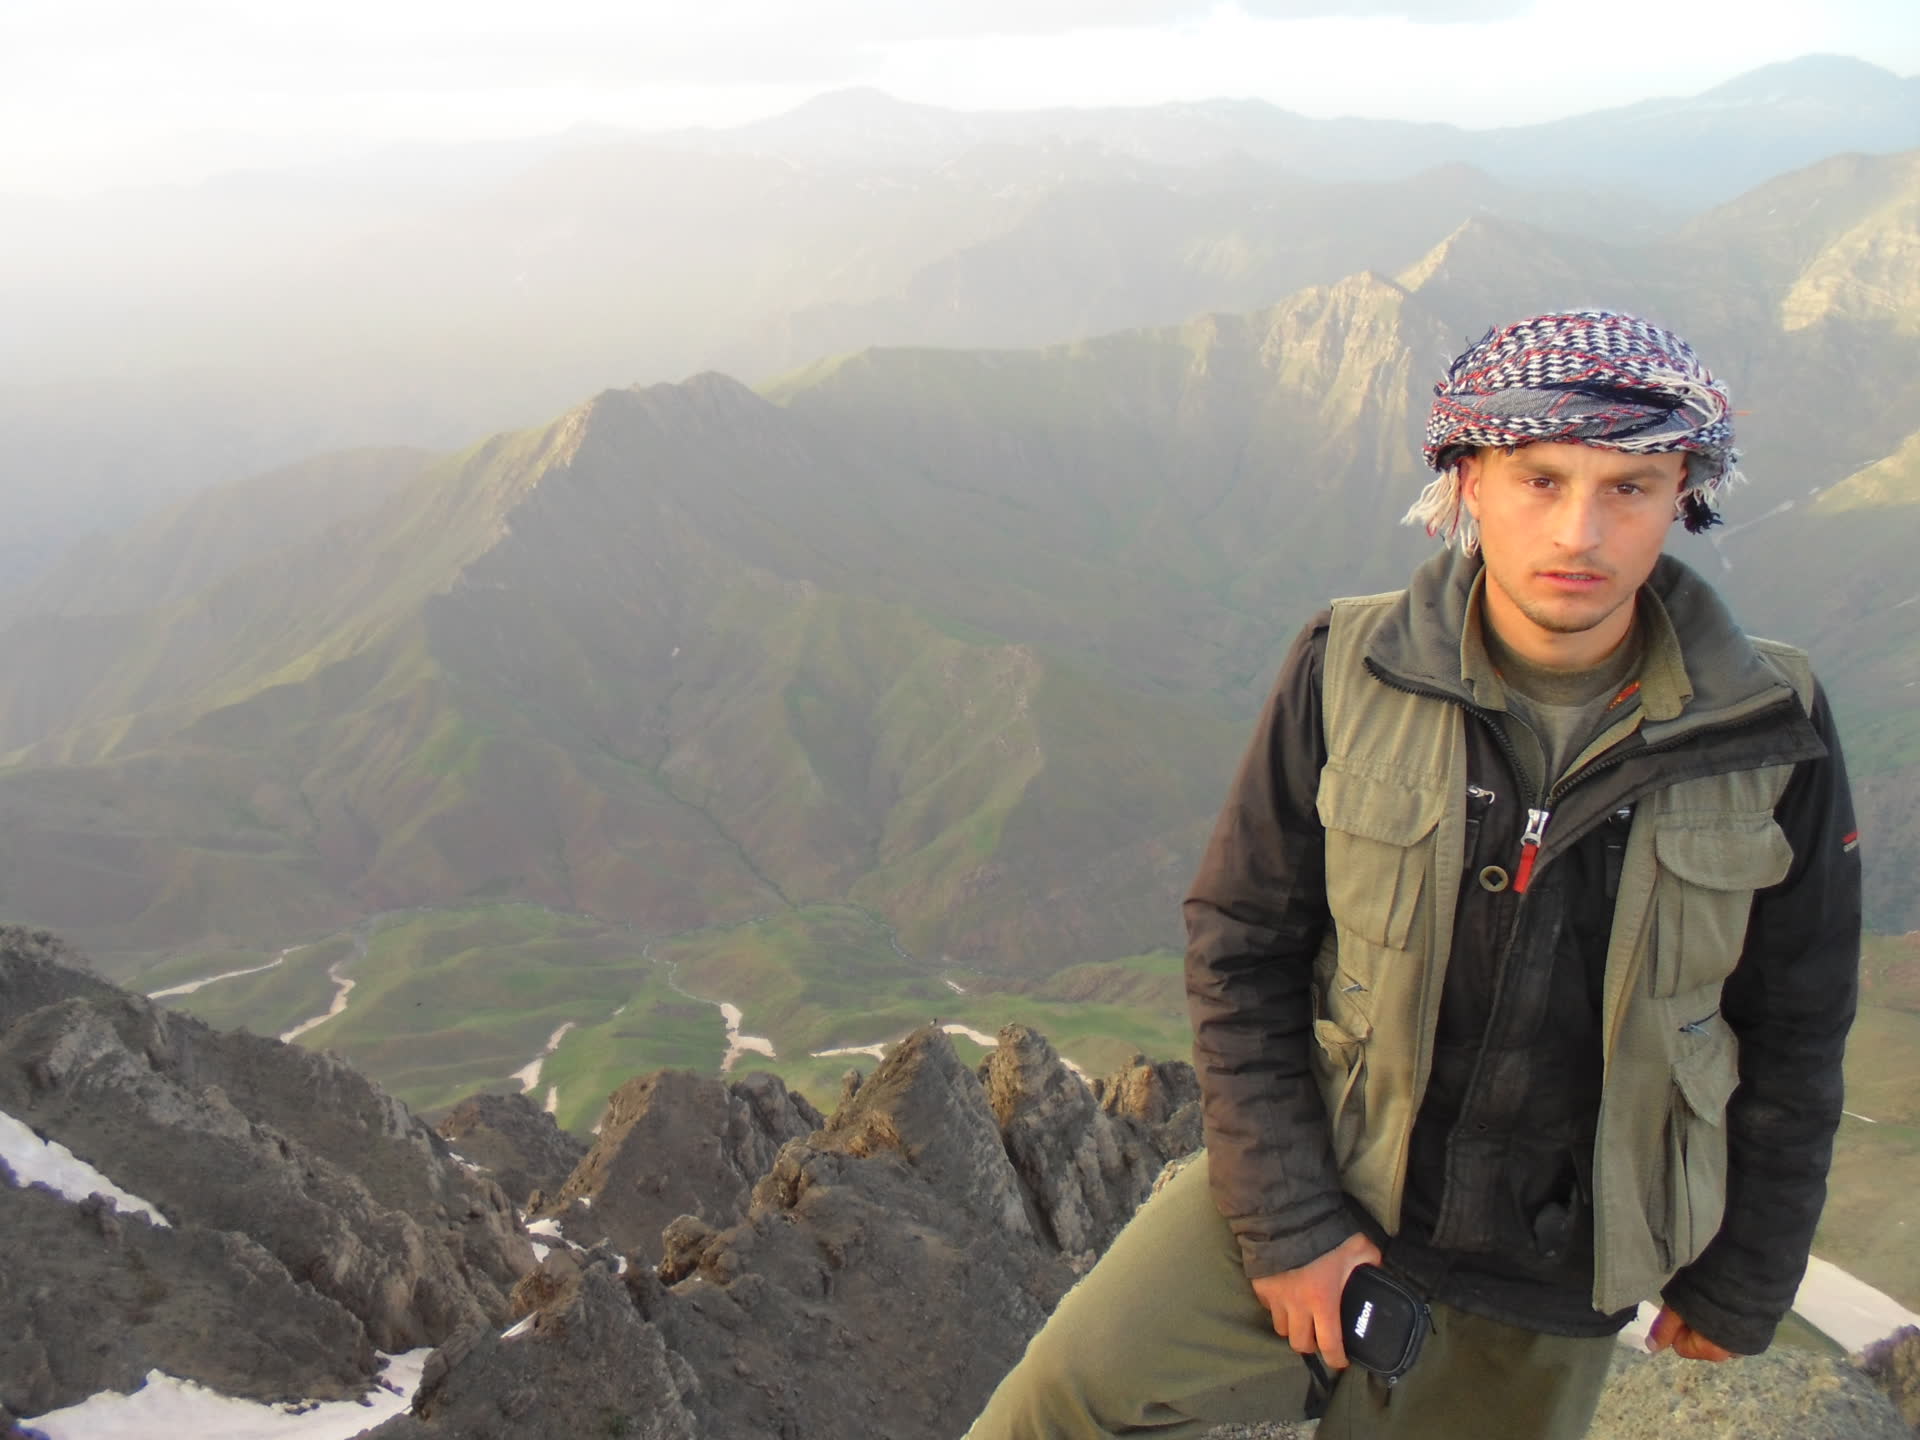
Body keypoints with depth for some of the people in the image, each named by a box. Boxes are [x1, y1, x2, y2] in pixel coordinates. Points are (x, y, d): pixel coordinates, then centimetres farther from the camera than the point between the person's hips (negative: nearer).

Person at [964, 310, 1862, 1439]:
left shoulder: (1774, 736, -12)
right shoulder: (1349, 673, -13)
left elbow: (1791, 1038, 0)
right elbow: (1240, 947, -6)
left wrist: (1745, 1283, 9)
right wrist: (1286, 1218, -9)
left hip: (1550, 1283, 1)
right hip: (1323, 1183, -1)